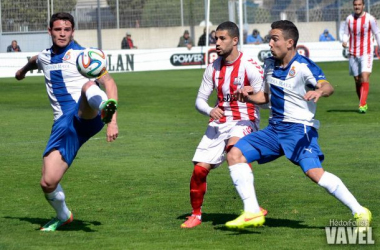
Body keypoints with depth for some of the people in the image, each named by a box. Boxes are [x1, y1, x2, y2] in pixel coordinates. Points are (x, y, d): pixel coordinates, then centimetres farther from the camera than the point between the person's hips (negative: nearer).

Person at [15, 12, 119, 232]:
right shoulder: (45, 57, 19)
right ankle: (63, 216, 25)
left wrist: (113, 120, -20)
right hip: (64, 124, 5)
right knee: (48, 183, -5)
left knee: (89, 86, -41)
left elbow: (109, 82, -8)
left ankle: (105, 109, -76)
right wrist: (24, 70, 70)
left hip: (87, 116, -5)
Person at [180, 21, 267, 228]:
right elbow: (200, 100, 10)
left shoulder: (250, 66, -9)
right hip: (219, 123, 5)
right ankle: (196, 214, 18)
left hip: (244, 121, -5)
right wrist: (210, 111, -13)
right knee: (200, 168, -6)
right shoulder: (213, 68, 9)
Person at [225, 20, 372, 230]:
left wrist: (319, 91, -53)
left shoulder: (303, 67, -14)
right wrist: (248, 97, 2)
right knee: (235, 154, -5)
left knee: (314, 172, -26)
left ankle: (359, 212, -15)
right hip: (274, 130, 8)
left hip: (299, 129, -8)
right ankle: (252, 213, -4)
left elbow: (328, 87, -29)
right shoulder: (270, 64, 9)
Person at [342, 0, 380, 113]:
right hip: (353, 54, 4)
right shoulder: (349, 19, 3)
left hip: (366, 53, -3)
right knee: (357, 80, 7)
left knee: (365, 77, -18)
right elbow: (346, 34, 10)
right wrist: (344, 41, -11)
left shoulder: (370, 19, -6)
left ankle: (362, 105, -22)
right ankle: (363, 103, 22)